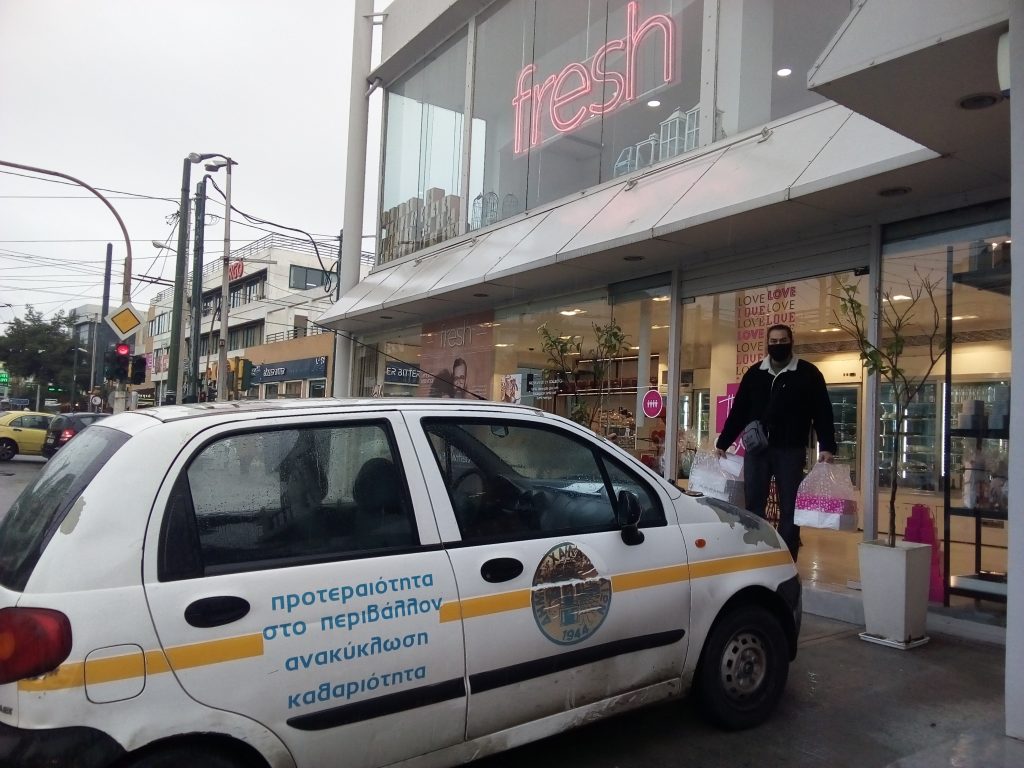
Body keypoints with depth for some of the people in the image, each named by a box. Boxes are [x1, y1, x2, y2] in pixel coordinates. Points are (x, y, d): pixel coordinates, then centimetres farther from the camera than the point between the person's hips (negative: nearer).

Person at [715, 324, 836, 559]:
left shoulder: (808, 373, 1)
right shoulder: (754, 373, 10)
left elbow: (823, 413, -3)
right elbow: (738, 411, 11)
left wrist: (827, 446, -13)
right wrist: (723, 443, 9)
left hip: (791, 451, -3)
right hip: (756, 450, 3)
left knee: (789, 508, 4)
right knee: (753, 506, 6)